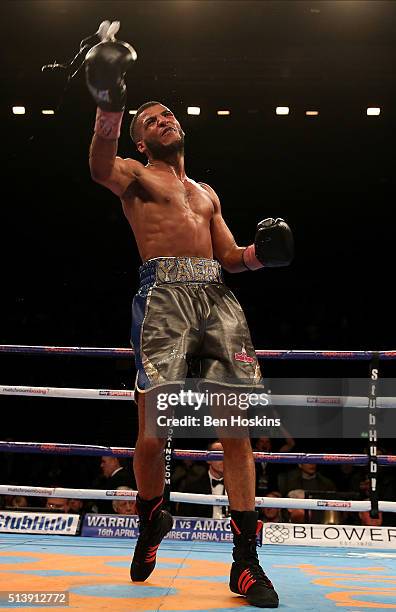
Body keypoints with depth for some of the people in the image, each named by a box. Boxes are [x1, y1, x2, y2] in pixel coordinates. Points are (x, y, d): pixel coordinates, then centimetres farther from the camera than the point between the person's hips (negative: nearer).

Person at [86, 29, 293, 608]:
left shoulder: (207, 193, 32)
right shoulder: (136, 175, 16)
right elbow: (100, 167, -10)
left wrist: (259, 253, 4)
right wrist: (110, 107, -26)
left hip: (217, 295, 5)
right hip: (166, 291, -4)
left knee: (238, 429, -5)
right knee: (154, 431, -11)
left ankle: (246, 560, 2)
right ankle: (150, 523, 19)